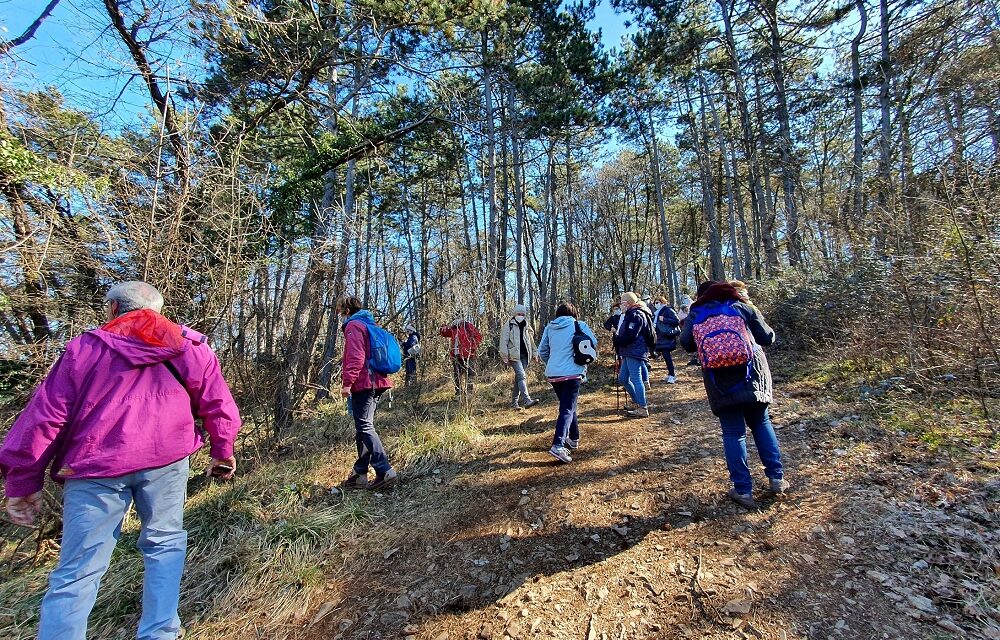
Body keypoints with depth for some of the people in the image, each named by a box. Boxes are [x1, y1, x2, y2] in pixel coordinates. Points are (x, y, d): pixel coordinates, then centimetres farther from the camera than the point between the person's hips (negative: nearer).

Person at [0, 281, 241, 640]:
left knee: (77, 572, 9)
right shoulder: (190, 347, 8)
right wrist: (223, 453, 20)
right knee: (164, 543, 16)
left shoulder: (84, 347, 7)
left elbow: (45, 416, 3)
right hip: (165, 461, 1)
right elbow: (218, 405, 8)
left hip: (96, 467, 0)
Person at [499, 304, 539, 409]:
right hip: (514, 356, -6)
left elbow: (531, 340, 23)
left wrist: (534, 353, 16)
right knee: (522, 376, -18)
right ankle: (527, 400, -24)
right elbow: (503, 342, -6)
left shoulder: (526, 326, 16)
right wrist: (505, 357, -10)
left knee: (518, 378, 9)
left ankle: (514, 401, 17)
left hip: (525, 355, 6)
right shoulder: (508, 325, -2)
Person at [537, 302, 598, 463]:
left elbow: (542, 351, 10)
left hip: (552, 374, 5)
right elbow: (593, 343, -2)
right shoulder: (579, 325, 0)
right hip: (571, 373, -5)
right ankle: (558, 445, -18)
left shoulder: (549, 327, 9)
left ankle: (573, 438, 35)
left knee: (567, 406, 22)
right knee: (567, 409, -4)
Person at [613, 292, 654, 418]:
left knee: (636, 379, -6)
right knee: (623, 378, 14)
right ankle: (638, 403, 26)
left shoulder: (635, 315, -14)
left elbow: (630, 336, -22)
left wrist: (617, 339, -9)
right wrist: (618, 336, 5)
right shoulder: (630, 314, 19)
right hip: (629, 353, 11)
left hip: (635, 352, -11)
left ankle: (642, 409, 2)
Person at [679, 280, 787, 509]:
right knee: (761, 424, 22)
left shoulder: (696, 314, 6)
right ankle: (776, 478, 26)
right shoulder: (741, 306, 6)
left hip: (721, 381, -1)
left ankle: (743, 490, 9)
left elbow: (686, 343, 0)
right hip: (752, 375, 2)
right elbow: (768, 337, 6)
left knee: (733, 433, 6)